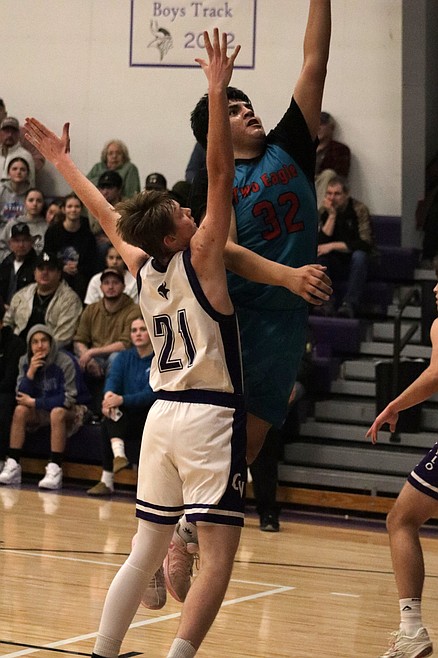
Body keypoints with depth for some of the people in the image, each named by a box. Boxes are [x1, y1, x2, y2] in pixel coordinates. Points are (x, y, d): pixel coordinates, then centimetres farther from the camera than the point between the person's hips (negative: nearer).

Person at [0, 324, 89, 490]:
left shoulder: (65, 361, -19)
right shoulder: (25, 361, -3)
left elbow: (69, 399, -20)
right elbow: (20, 396, -8)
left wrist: (35, 402, -20)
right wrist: (30, 372, -24)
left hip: (70, 412, -5)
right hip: (41, 413, 5)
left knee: (57, 412, -37)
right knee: (20, 410, -22)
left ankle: (55, 469, -39)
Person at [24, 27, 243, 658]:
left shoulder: (144, 267, 7)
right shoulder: (199, 259, -10)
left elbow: (107, 216, 23)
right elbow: (219, 172, -18)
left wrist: (61, 160, 37)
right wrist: (218, 90, -21)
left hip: (163, 413, 7)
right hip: (210, 417, -7)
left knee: (145, 551, 13)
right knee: (218, 556, -7)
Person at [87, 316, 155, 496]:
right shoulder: (124, 357, 12)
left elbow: (151, 394, -18)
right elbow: (113, 378, -6)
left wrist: (122, 400, -33)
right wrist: (108, 394, -31)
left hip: (150, 418, -4)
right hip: (123, 421, 4)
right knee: (108, 418, -27)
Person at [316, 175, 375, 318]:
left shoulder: (359, 209, -12)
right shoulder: (324, 211, -2)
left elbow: (366, 243, -23)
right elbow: (322, 242, -13)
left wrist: (334, 246, -27)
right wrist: (332, 215, -19)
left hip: (354, 264, -3)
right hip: (334, 265, 3)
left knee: (359, 255, -35)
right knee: (317, 254, -25)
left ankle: (350, 304, -43)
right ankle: (325, 302, -35)